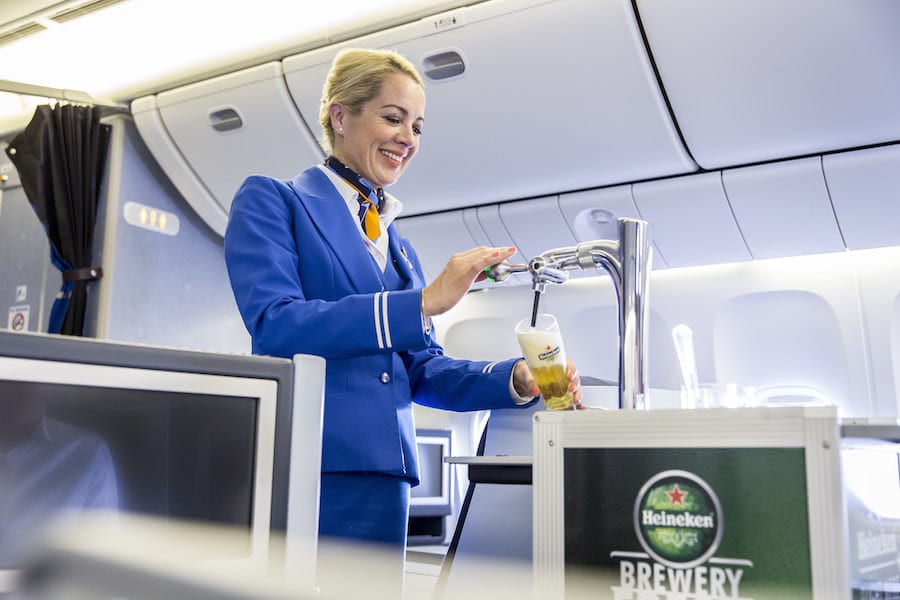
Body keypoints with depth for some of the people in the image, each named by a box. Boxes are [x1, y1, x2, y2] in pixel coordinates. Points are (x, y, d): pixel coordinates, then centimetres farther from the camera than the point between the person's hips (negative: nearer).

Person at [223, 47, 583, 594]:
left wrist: (516, 379, -4)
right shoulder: (271, 201, 2)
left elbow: (421, 369, 15)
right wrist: (424, 302, -18)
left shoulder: (396, 245, 20)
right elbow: (273, 324, -14)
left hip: (382, 479, 6)